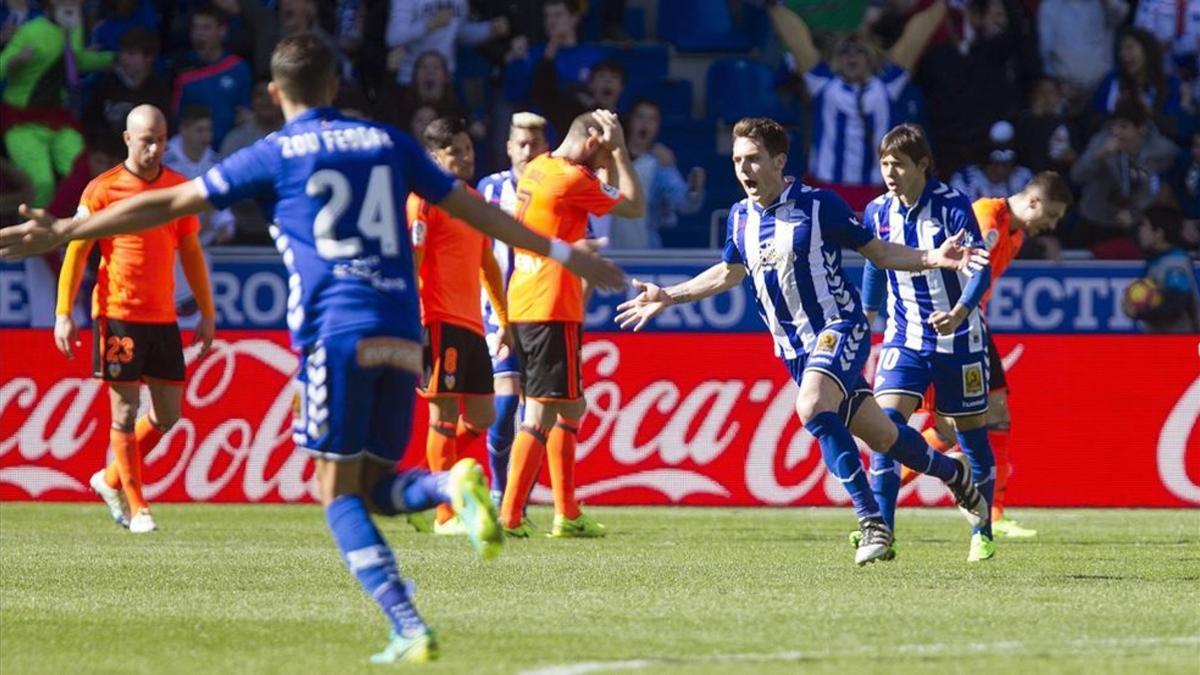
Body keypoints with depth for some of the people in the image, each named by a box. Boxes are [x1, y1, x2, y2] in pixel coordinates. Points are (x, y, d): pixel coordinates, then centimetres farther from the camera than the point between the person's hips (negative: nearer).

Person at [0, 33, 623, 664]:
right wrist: (561, 252, 32)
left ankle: (409, 629, -14)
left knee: (338, 490, 1)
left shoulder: (276, 155, 7)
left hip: (335, 333, -4)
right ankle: (452, 484, -20)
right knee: (373, 487, 14)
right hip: (401, 335, 4)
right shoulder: (387, 142, 17)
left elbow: (167, 204, 7)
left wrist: (64, 231, 12)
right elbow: (473, 209, 21)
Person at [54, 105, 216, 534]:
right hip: (117, 316, -4)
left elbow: (191, 253, 16)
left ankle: (111, 481, 24)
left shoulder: (179, 189, 8)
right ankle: (136, 508, 5)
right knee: (125, 413, -3)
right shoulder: (102, 190, -3)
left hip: (163, 318, 4)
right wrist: (63, 313, -7)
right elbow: (76, 253, -1)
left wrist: (207, 313, 14)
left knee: (168, 415, 4)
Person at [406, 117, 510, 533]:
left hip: (471, 325, 8)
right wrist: (412, 322, -20)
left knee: (481, 418, 8)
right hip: (440, 323, -8)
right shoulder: (425, 201, -7)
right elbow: (410, 264, -13)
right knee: (445, 413, -7)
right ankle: (446, 515, -4)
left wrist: (503, 320, 25)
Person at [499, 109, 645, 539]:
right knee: (542, 414, -8)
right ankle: (509, 516, -11)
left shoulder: (537, 169, 13)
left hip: (522, 306, 10)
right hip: (552, 310, -10)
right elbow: (635, 207, -4)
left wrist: (611, 155, 19)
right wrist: (619, 150, 1)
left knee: (571, 409, 17)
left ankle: (567, 515, 20)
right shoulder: (571, 179, -14)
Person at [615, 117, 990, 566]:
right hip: (793, 346, 6)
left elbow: (877, 251, -4)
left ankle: (873, 523, -28)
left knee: (812, 407, -32)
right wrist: (668, 297, 23)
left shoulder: (819, 205, -11)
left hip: (839, 327, -6)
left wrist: (934, 259, -18)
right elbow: (729, 274, 24)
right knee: (880, 435, 10)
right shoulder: (741, 217, 5)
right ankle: (953, 472, 38)